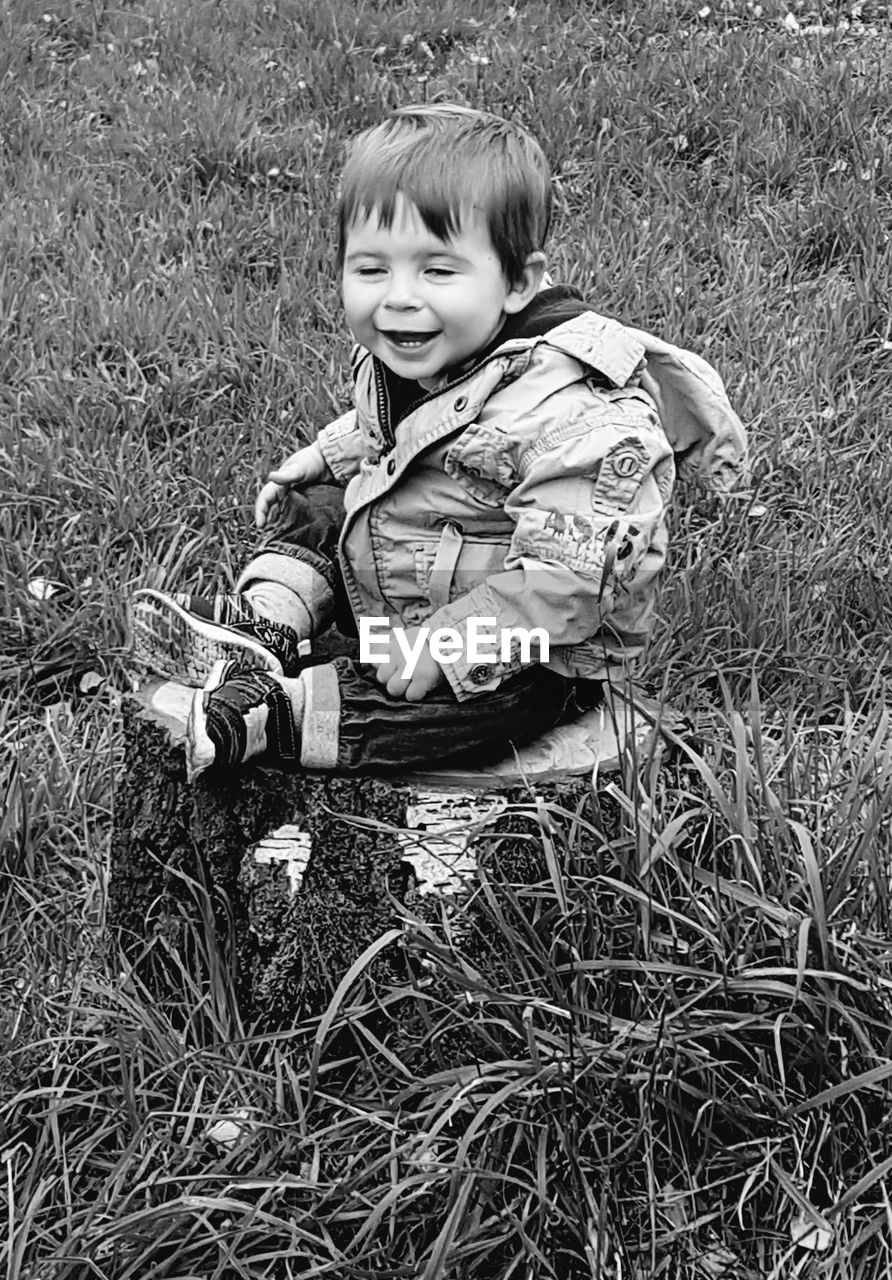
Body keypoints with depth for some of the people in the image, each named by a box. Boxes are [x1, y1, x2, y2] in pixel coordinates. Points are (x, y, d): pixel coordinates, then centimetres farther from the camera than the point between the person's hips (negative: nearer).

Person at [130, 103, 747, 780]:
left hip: (529, 661, -8)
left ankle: (278, 712, -27)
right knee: (313, 513, 9)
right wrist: (302, 477, 1)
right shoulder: (402, 359, -5)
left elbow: (560, 585, -34)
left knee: (445, 711, -34)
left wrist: (420, 660, -34)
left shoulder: (576, 420, -32)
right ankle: (267, 623, -10)